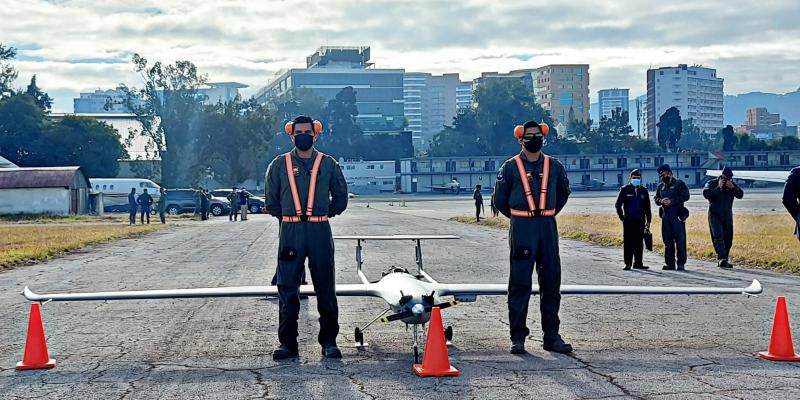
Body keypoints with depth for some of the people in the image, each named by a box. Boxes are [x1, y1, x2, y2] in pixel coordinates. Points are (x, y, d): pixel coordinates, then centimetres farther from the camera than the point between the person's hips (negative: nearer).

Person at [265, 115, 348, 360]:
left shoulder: (328, 164, 8)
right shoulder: (279, 165, 8)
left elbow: (340, 197, 14)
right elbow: (272, 201, 13)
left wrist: (325, 213, 9)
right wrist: (287, 216, 10)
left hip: (320, 231, 0)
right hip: (290, 232, 0)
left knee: (326, 288, 2)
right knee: (287, 288, -1)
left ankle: (329, 341, 10)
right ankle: (287, 342, 5)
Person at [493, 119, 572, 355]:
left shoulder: (554, 166, 9)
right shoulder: (510, 167, 0)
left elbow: (563, 192, 25)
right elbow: (500, 199, 8)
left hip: (548, 229, 3)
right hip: (521, 230, -3)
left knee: (551, 283, 5)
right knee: (520, 284, -2)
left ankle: (551, 337, 13)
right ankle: (518, 337, 3)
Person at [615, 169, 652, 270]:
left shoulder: (643, 191, 11)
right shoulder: (625, 190, 2)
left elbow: (647, 207, 15)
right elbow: (617, 205, 5)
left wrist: (648, 221, 11)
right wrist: (622, 217, 0)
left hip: (640, 221, 3)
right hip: (628, 221, -3)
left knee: (639, 243, 5)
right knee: (628, 243, -3)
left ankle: (638, 263, 12)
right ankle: (628, 264, 0)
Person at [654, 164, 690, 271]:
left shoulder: (679, 184, -1)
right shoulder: (660, 186, 17)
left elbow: (685, 196, -10)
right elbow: (656, 199, 19)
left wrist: (672, 201, -17)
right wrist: (661, 201, -4)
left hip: (678, 215, -6)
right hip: (665, 215, 6)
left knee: (680, 239, -6)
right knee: (667, 240, 7)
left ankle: (681, 263, -3)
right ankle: (670, 263, 12)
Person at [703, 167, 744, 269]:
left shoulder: (732, 184, 11)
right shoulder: (712, 183, -1)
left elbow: (740, 195, -1)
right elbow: (706, 194, -18)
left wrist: (732, 187, -15)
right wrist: (718, 187, -18)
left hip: (727, 215, 5)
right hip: (715, 215, -5)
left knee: (728, 238, 5)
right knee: (718, 236, -16)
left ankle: (724, 261, 12)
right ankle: (722, 258, -27)